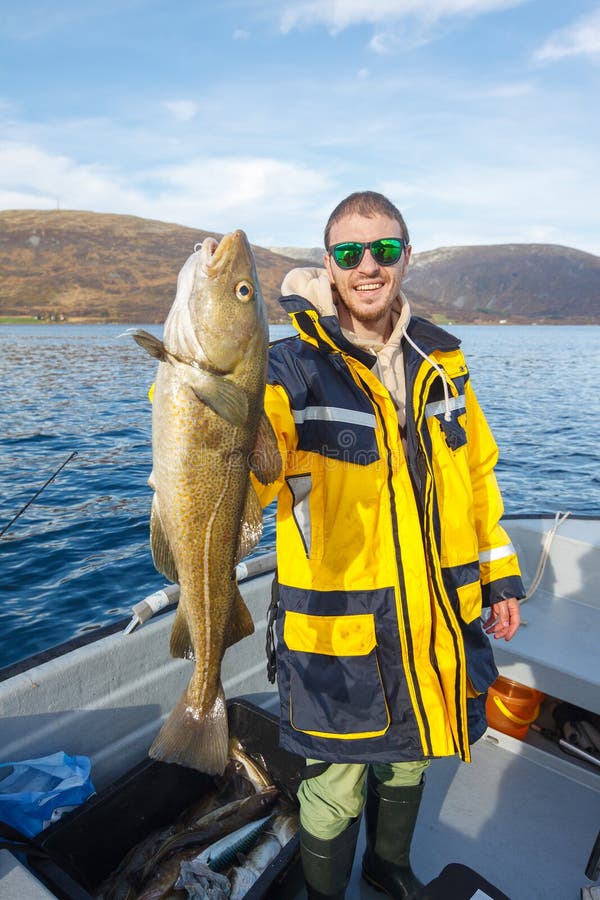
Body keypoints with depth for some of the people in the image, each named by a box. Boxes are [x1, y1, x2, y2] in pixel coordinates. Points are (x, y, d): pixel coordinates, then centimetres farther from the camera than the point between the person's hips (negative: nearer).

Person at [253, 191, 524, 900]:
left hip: (437, 618, 5)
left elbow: (476, 472, 10)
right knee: (337, 787, 15)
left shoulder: (441, 359, 2)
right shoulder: (293, 368, -13)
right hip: (338, 627, -4)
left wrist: (499, 574, 12)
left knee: (410, 758, 27)